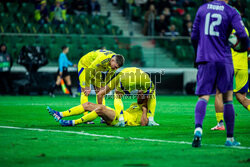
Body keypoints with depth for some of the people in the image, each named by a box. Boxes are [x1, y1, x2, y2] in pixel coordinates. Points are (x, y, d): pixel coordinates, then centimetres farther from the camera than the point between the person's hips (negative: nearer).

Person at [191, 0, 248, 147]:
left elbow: (194, 37, 12)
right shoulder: (231, 12, 0)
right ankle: (230, 138, 13)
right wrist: (245, 47, 12)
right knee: (228, 99, 9)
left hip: (205, 59, 2)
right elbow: (242, 35, -11)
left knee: (203, 97, -2)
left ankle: (198, 128, -28)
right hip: (224, 60, -1)